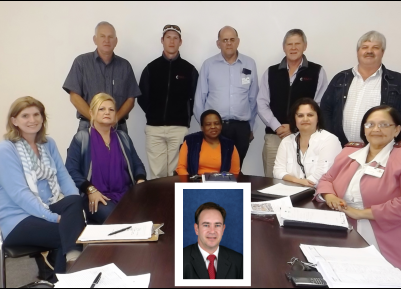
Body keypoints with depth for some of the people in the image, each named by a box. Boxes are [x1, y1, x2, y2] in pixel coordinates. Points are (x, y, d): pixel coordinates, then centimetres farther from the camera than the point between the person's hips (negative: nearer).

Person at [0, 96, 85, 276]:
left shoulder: (49, 144, 10)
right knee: (70, 231, -28)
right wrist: (54, 217, -26)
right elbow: (19, 194, -17)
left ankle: (73, 260, -28)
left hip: (49, 209, 5)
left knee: (75, 202, -28)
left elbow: (63, 177, 4)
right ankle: (63, 278, -13)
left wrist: (76, 206, -16)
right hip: (19, 220, -5)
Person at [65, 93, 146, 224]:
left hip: (126, 193, 4)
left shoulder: (123, 138, 17)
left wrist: (140, 181, -1)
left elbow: (137, 165, 20)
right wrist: (90, 190, -17)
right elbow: (71, 170, -5)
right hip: (97, 197, -4)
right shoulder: (81, 138, 2)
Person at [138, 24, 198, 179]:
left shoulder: (189, 69, 6)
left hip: (179, 128, -1)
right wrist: (153, 115, 7)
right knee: (157, 172, 3)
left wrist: (185, 116, 3)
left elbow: (195, 98, 8)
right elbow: (142, 98, 10)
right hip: (154, 128, 1)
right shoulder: (151, 68, 7)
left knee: (176, 172, 4)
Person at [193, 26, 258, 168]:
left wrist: (250, 126, 11)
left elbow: (253, 98, 9)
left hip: (241, 127, 1)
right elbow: (200, 98, 5)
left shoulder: (250, 64, 5)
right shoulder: (208, 65, 1)